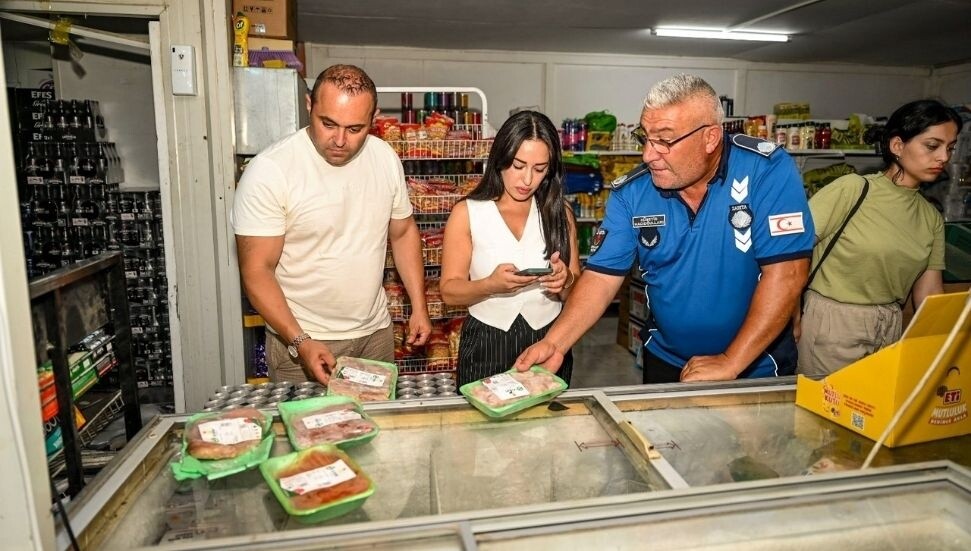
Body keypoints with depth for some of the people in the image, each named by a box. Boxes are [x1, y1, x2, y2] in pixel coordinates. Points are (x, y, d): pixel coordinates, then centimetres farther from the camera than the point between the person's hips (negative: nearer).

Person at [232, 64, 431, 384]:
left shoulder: (386, 158, -3)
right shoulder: (269, 171, -18)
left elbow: (403, 232, 9)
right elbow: (257, 270, -16)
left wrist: (419, 306, 4)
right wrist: (299, 342, -24)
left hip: (376, 331, 5)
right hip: (300, 339, -4)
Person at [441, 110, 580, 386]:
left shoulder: (559, 212, 2)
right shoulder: (467, 213, -4)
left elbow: (575, 293, 6)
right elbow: (450, 291, -6)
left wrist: (565, 281, -16)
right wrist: (491, 284, -24)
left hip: (548, 344, 2)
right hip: (486, 346, -1)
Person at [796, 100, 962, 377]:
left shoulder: (931, 218, 6)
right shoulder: (852, 190, -14)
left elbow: (929, 291, 7)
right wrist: (794, 316, -9)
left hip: (891, 330, 6)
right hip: (832, 324, -5)